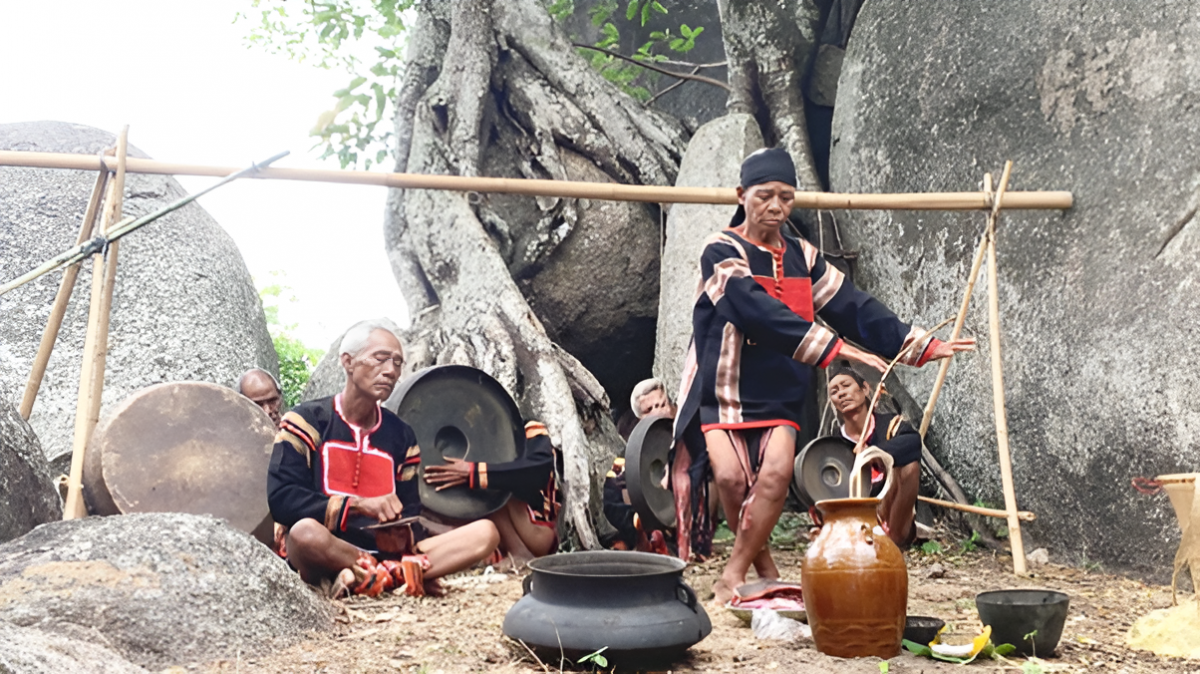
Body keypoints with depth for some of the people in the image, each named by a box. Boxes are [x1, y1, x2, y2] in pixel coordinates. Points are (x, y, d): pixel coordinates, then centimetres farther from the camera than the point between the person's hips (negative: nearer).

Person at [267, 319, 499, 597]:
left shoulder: (401, 435, 15)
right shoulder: (307, 421, 1)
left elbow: (410, 514, 13)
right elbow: (279, 499, -11)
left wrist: (403, 535, -12)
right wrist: (359, 504, -21)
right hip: (323, 561, -4)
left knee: (485, 533, -14)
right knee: (305, 532, -40)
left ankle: (376, 576, -27)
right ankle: (404, 573, -19)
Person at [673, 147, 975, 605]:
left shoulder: (803, 258, 11)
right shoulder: (722, 251, -8)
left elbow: (854, 308, 7)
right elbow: (757, 310, -23)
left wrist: (921, 346, -2)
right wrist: (830, 347, -30)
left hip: (778, 397, 4)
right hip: (720, 392, -3)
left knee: (776, 472, -21)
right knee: (731, 476, -23)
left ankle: (733, 575, -11)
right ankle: (762, 563, 2)